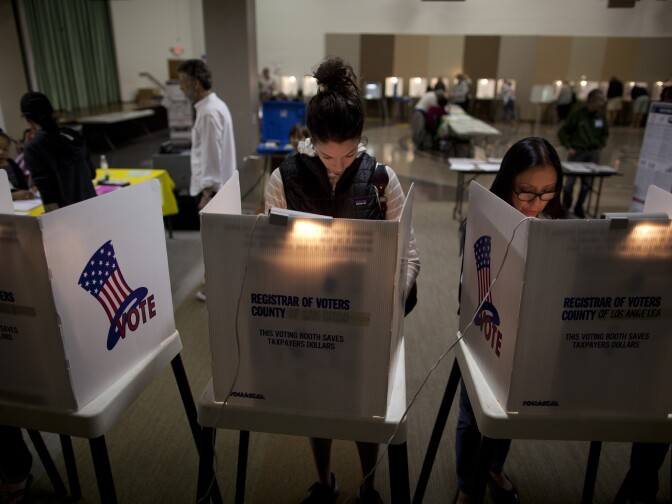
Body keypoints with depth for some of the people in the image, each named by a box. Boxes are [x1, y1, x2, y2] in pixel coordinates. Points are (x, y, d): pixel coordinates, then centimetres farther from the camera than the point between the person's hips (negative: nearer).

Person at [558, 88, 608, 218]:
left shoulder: (600, 115, 7)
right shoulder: (577, 114, -7)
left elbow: (605, 133, 23)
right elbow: (562, 132, 0)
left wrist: (599, 146, 9)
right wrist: (569, 147, -8)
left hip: (593, 153, 4)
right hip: (577, 151, -4)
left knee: (587, 183, 2)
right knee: (570, 181, -7)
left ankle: (579, 207, 18)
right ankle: (565, 207, 10)